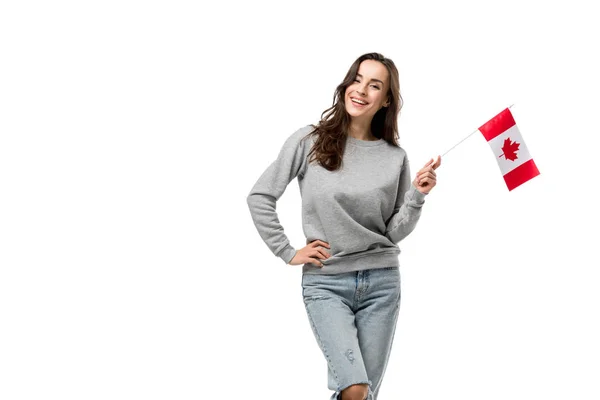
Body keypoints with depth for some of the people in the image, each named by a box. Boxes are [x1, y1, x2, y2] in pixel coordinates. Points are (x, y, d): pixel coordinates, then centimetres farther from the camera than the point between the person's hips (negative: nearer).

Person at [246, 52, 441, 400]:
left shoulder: (395, 157, 2)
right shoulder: (309, 141, -3)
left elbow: (395, 232, 4)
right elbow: (260, 197, 0)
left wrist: (418, 196, -11)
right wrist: (288, 253, -2)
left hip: (381, 282, 3)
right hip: (325, 283, -3)